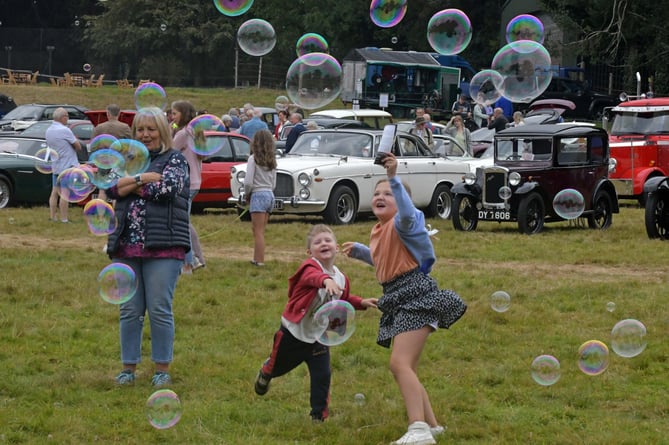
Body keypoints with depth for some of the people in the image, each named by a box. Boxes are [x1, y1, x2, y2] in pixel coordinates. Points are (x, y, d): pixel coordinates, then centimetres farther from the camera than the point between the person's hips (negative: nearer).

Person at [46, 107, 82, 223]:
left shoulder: (49, 131, 8)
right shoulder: (65, 130, -17)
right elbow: (78, 147, -12)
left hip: (55, 166, 8)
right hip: (67, 166, -8)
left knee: (55, 192, 13)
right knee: (65, 193, -6)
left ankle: (52, 216, 14)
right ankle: (64, 219, -6)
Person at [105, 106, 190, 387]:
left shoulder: (175, 160, 4)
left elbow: (167, 187, -14)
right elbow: (112, 187, 0)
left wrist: (129, 184, -4)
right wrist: (144, 178, -10)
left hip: (163, 247, -4)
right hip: (127, 246, 4)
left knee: (159, 310, -2)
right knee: (130, 310, 7)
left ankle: (162, 369, 8)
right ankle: (128, 367, 14)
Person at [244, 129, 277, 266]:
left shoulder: (253, 158, -9)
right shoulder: (272, 160, 11)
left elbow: (248, 181, -15)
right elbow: (274, 184, 14)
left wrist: (247, 194, 1)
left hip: (258, 195, -7)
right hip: (270, 195, 7)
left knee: (258, 231, -5)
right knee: (257, 229, 15)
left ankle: (260, 260, -7)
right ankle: (257, 258, 17)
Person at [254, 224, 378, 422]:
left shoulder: (341, 279, -2)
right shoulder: (309, 267, -23)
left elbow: (344, 299, 19)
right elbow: (313, 276, -50)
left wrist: (361, 303, 4)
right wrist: (326, 280, -71)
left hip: (318, 337, 4)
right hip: (293, 333, -4)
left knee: (322, 376, -6)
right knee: (278, 366, 20)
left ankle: (319, 415, 9)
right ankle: (265, 372, 56)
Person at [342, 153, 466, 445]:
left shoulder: (402, 223, -11)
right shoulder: (379, 231, 16)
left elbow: (408, 212, -37)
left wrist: (393, 178, -45)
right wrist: (359, 251, 26)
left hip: (415, 297, -11)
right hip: (397, 300, 11)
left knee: (400, 363, -23)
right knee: (406, 370, 17)